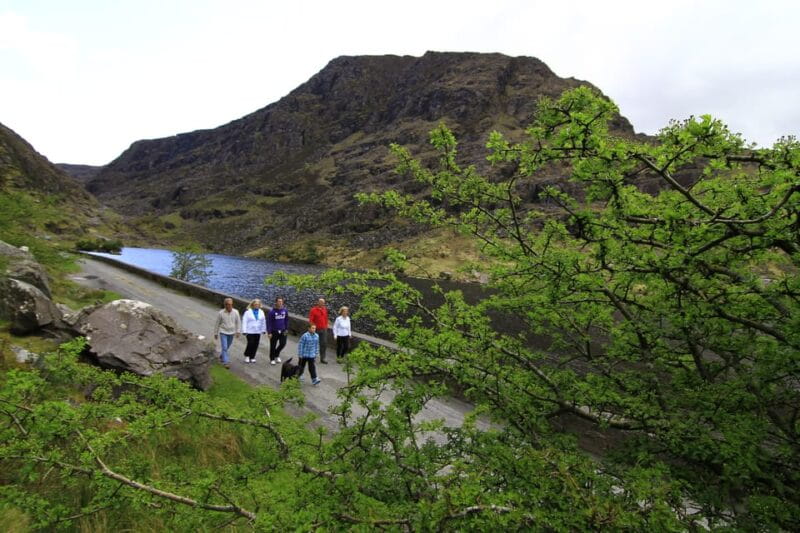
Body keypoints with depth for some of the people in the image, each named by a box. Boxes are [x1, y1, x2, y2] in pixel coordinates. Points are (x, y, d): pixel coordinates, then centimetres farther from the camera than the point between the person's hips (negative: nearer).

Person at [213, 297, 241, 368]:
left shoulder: (235, 312, -6)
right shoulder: (221, 313, -11)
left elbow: (238, 322, 2)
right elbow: (217, 324, -1)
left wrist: (238, 331, -5)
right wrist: (215, 333, 3)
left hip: (231, 333, 3)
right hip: (223, 333, -3)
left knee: (227, 347, 18)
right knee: (224, 347, -9)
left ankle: (221, 357, 42)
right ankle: (226, 362, -7)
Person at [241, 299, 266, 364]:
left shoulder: (261, 312, 8)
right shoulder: (248, 312, -4)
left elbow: (263, 321, 13)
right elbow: (244, 321, -6)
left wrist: (263, 330, 10)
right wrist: (244, 331, -10)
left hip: (258, 332, 4)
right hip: (250, 331, -4)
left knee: (255, 345, 5)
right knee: (250, 344, -9)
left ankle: (252, 357, 20)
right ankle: (247, 356, 14)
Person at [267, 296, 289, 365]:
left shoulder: (285, 310, -1)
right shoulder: (272, 311, -13)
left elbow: (287, 320, 10)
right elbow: (269, 322, -10)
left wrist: (286, 329, 7)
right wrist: (269, 332, -11)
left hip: (282, 331, 3)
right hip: (274, 331, -3)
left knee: (283, 343, 2)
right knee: (273, 346, 6)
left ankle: (277, 354, 31)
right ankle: (272, 359, 25)